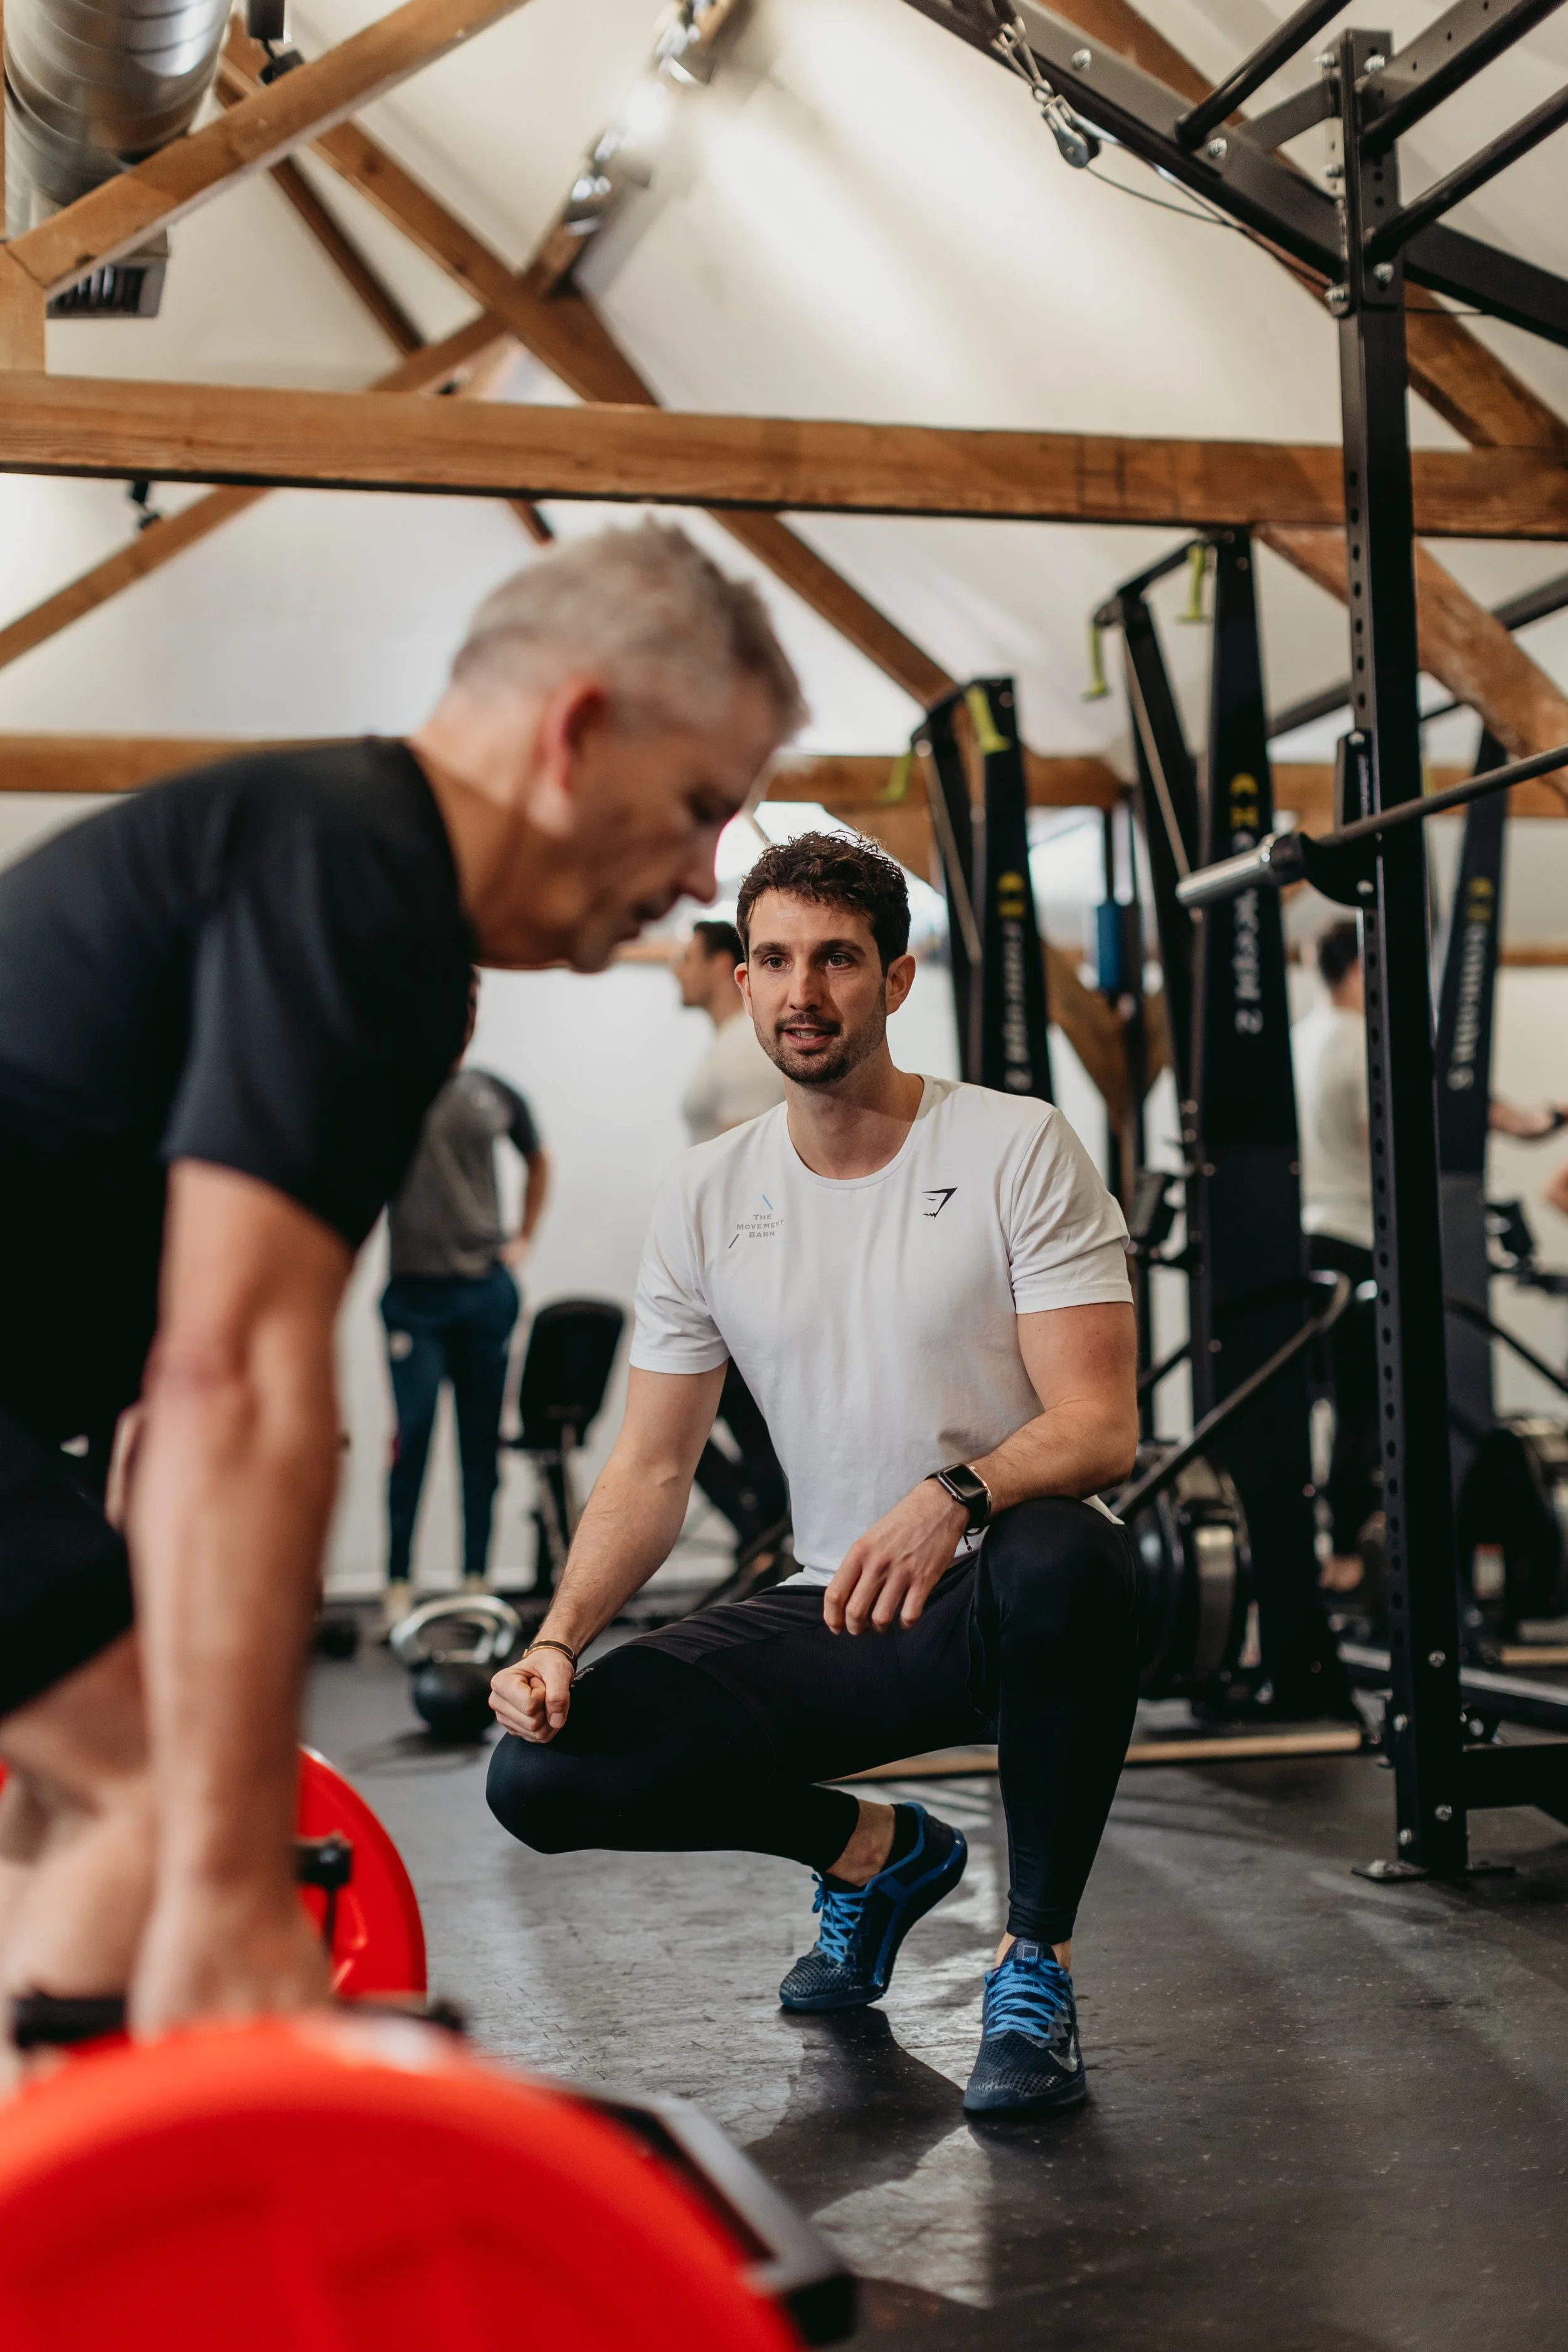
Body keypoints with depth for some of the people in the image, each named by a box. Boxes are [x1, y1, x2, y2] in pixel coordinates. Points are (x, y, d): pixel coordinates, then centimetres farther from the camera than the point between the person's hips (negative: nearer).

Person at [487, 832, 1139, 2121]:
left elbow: (1100, 1425, -17)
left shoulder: (1017, 1148, -9)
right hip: (838, 1620, 4)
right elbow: (653, 1468, 5)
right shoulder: (707, 1197, 3)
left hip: (1006, 1594, -4)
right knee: (545, 1768, -15)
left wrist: (954, 1497, -38)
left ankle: (1037, 1961, -15)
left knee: (1065, 1558, -42)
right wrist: (558, 1638, -12)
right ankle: (875, 1851, 13)